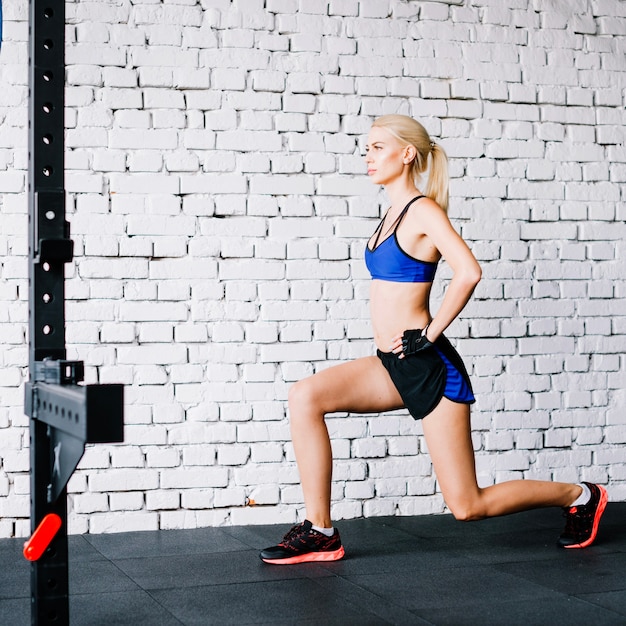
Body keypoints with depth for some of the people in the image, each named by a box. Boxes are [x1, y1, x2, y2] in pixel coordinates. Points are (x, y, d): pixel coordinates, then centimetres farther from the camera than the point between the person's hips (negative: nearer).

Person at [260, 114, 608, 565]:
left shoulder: (424, 210, -12)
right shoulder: (395, 212, 13)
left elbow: (469, 272, -26)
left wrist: (429, 334, -20)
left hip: (430, 367, -8)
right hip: (395, 366, 8)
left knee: (468, 506, -1)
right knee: (305, 397, -11)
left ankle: (580, 496, 22)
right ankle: (319, 532, -5)